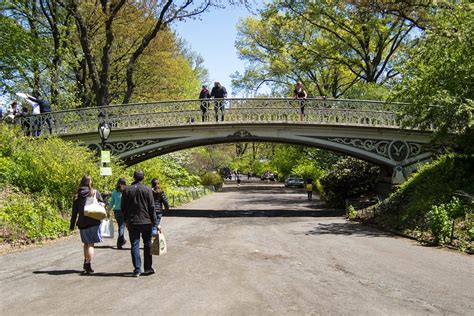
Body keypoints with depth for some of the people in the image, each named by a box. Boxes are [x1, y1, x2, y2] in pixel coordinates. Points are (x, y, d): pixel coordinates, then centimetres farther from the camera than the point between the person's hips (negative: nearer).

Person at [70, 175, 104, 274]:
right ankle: (88, 265, -7)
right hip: (94, 222, -3)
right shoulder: (95, 193, -3)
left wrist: (72, 225, 9)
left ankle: (86, 262, 25)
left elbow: (74, 211, 5)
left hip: (82, 223, 3)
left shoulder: (77, 195, 4)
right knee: (90, 244, 1)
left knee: (86, 243, 20)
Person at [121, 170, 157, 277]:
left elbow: (123, 208, 6)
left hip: (132, 222, 1)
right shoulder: (147, 190, -5)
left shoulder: (126, 190, 1)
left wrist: (126, 220, 17)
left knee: (135, 245, 5)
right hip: (146, 222, -1)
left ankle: (137, 269, 4)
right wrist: (154, 222, 2)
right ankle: (148, 268, 15)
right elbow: (152, 208, -5)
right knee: (147, 244, 11)